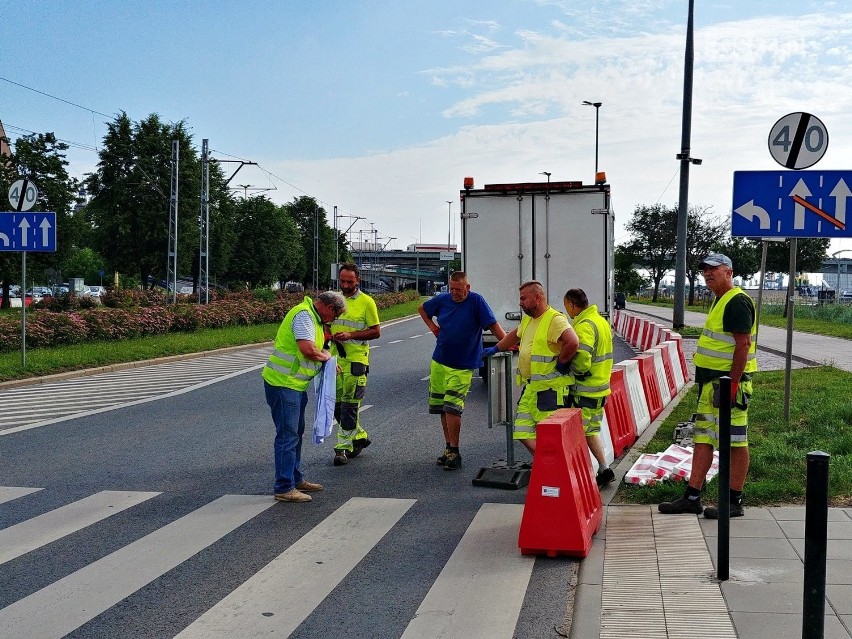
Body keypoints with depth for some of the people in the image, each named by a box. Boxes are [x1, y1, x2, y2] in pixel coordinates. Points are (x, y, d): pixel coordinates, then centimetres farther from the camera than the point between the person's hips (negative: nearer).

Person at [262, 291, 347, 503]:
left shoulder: (312, 316, 16)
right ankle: (284, 488, -2)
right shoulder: (304, 314, -17)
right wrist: (326, 356, -11)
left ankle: (296, 479, 31)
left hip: (295, 384, 11)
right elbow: (308, 349, -30)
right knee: (287, 435, -7)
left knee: (296, 433, 19)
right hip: (283, 384, -11)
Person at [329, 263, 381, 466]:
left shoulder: (366, 301, -4)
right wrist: (330, 335, -4)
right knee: (336, 405, 10)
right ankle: (359, 436, 28)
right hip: (335, 359, 6)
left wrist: (350, 335, -17)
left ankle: (343, 447, 2)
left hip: (356, 360, -6)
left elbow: (376, 331, -5)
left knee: (349, 406, -5)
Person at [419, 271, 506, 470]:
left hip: (462, 366, -5)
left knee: (452, 408, -13)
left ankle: (454, 452, -4)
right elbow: (422, 309, 23)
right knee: (442, 408, 10)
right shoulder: (442, 300, 4)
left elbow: (493, 325, -17)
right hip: (439, 362, 6)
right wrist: (432, 326, 10)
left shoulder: (476, 301, -10)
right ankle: (449, 448, 22)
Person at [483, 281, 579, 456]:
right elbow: (516, 335, 38)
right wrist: (496, 349, 41)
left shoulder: (555, 320, -14)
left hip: (550, 389, -9)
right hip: (529, 388, 9)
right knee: (524, 432, 6)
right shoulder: (528, 319, 17)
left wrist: (560, 362, -17)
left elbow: (573, 342, -29)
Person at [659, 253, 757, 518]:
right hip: (711, 380, 11)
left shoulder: (738, 302, -13)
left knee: (735, 441, -2)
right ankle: (692, 498, 16)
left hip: (729, 380, -11)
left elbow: (743, 344, -20)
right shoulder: (719, 301, 18)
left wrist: (733, 383, -24)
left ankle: (735, 502, 5)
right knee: (702, 439, 11)